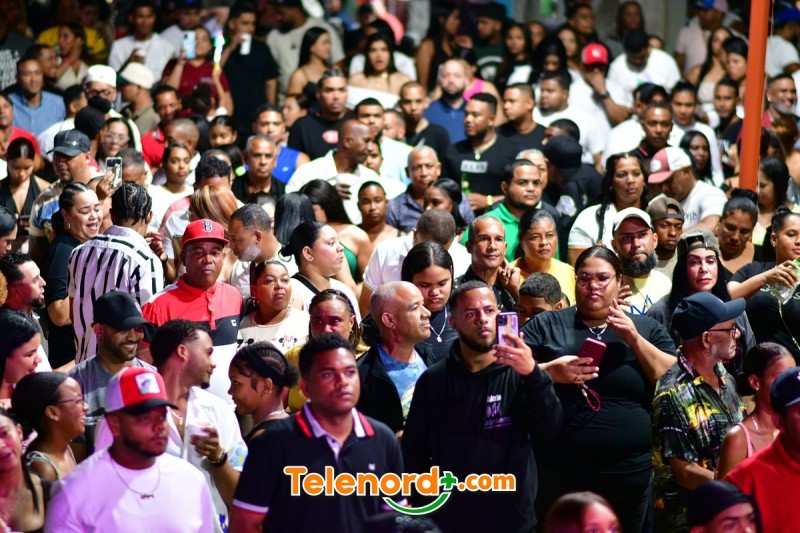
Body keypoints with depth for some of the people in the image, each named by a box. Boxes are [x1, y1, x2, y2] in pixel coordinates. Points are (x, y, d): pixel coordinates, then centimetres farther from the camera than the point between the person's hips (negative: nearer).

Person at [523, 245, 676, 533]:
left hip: (630, 475, 1)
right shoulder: (544, 325, 7)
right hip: (558, 474, -1)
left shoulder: (647, 329, 12)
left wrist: (635, 340, -9)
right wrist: (550, 371, -18)